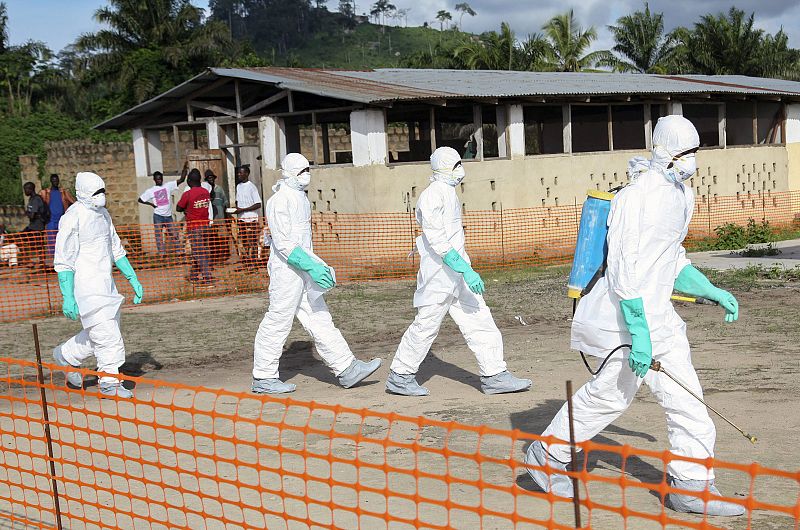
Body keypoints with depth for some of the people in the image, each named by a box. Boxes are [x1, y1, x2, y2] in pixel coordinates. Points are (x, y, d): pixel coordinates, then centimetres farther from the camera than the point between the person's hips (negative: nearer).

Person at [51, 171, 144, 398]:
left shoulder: (103, 214, 12)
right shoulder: (72, 218, -14)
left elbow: (116, 250, 22)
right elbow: (63, 262, -15)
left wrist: (133, 279, 17)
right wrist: (68, 298, -19)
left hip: (106, 283, 9)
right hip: (86, 286, -8)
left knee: (104, 330, 13)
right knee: (107, 333, -7)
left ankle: (66, 356, 33)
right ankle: (109, 382, 6)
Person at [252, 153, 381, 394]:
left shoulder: (300, 197, 16)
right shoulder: (280, 200, -15)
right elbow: (283, 243, -21)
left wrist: (320, 265, 18)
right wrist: (312, 266, -25)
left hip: (303, 270, 9)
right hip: (286, 269, -9)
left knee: (319, 319, 8)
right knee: (278, 322, -2)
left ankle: (347, 369, 8)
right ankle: (263, 378, 9)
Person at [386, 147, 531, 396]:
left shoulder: (448, 193, 15)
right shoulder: (433, 194, -15)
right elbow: (437, 240, -23)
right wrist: (465, 269, -28)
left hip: (457, 272, 9)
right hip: (439, 274, -9)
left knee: (480, 320, 5)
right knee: (426, 326, 0)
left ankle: (494, 376, 9)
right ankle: (399, 376, 14)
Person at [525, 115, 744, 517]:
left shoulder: (681, 196, 11)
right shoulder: (638, 197, -20)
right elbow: (623, 271, -24)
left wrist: (713, 293, 16)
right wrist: (639, 334, -26)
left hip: (658, 314, 9)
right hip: (627, 316, -9)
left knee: (685, 398, 6)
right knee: (611, 394, 2)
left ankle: (690, 486, 14)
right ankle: (548, 455, 22)